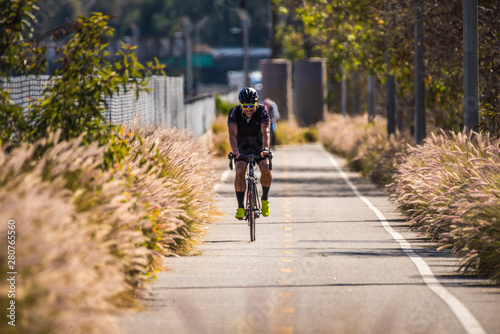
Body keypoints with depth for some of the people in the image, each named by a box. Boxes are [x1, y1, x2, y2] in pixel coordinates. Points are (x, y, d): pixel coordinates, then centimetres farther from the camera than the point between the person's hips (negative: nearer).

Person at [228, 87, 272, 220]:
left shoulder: (262, 111, -19)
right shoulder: (234, 112, -19)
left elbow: (265, 132, -31)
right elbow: (232, 133, -30)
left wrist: (265, 149, -48)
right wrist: (235, 150, -47)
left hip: (259, 147, 0)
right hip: (242, 148, 0)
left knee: (265, 168, -26)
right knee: (240, 171, -25)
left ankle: (265, 199, -3)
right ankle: (240, 207, -17)